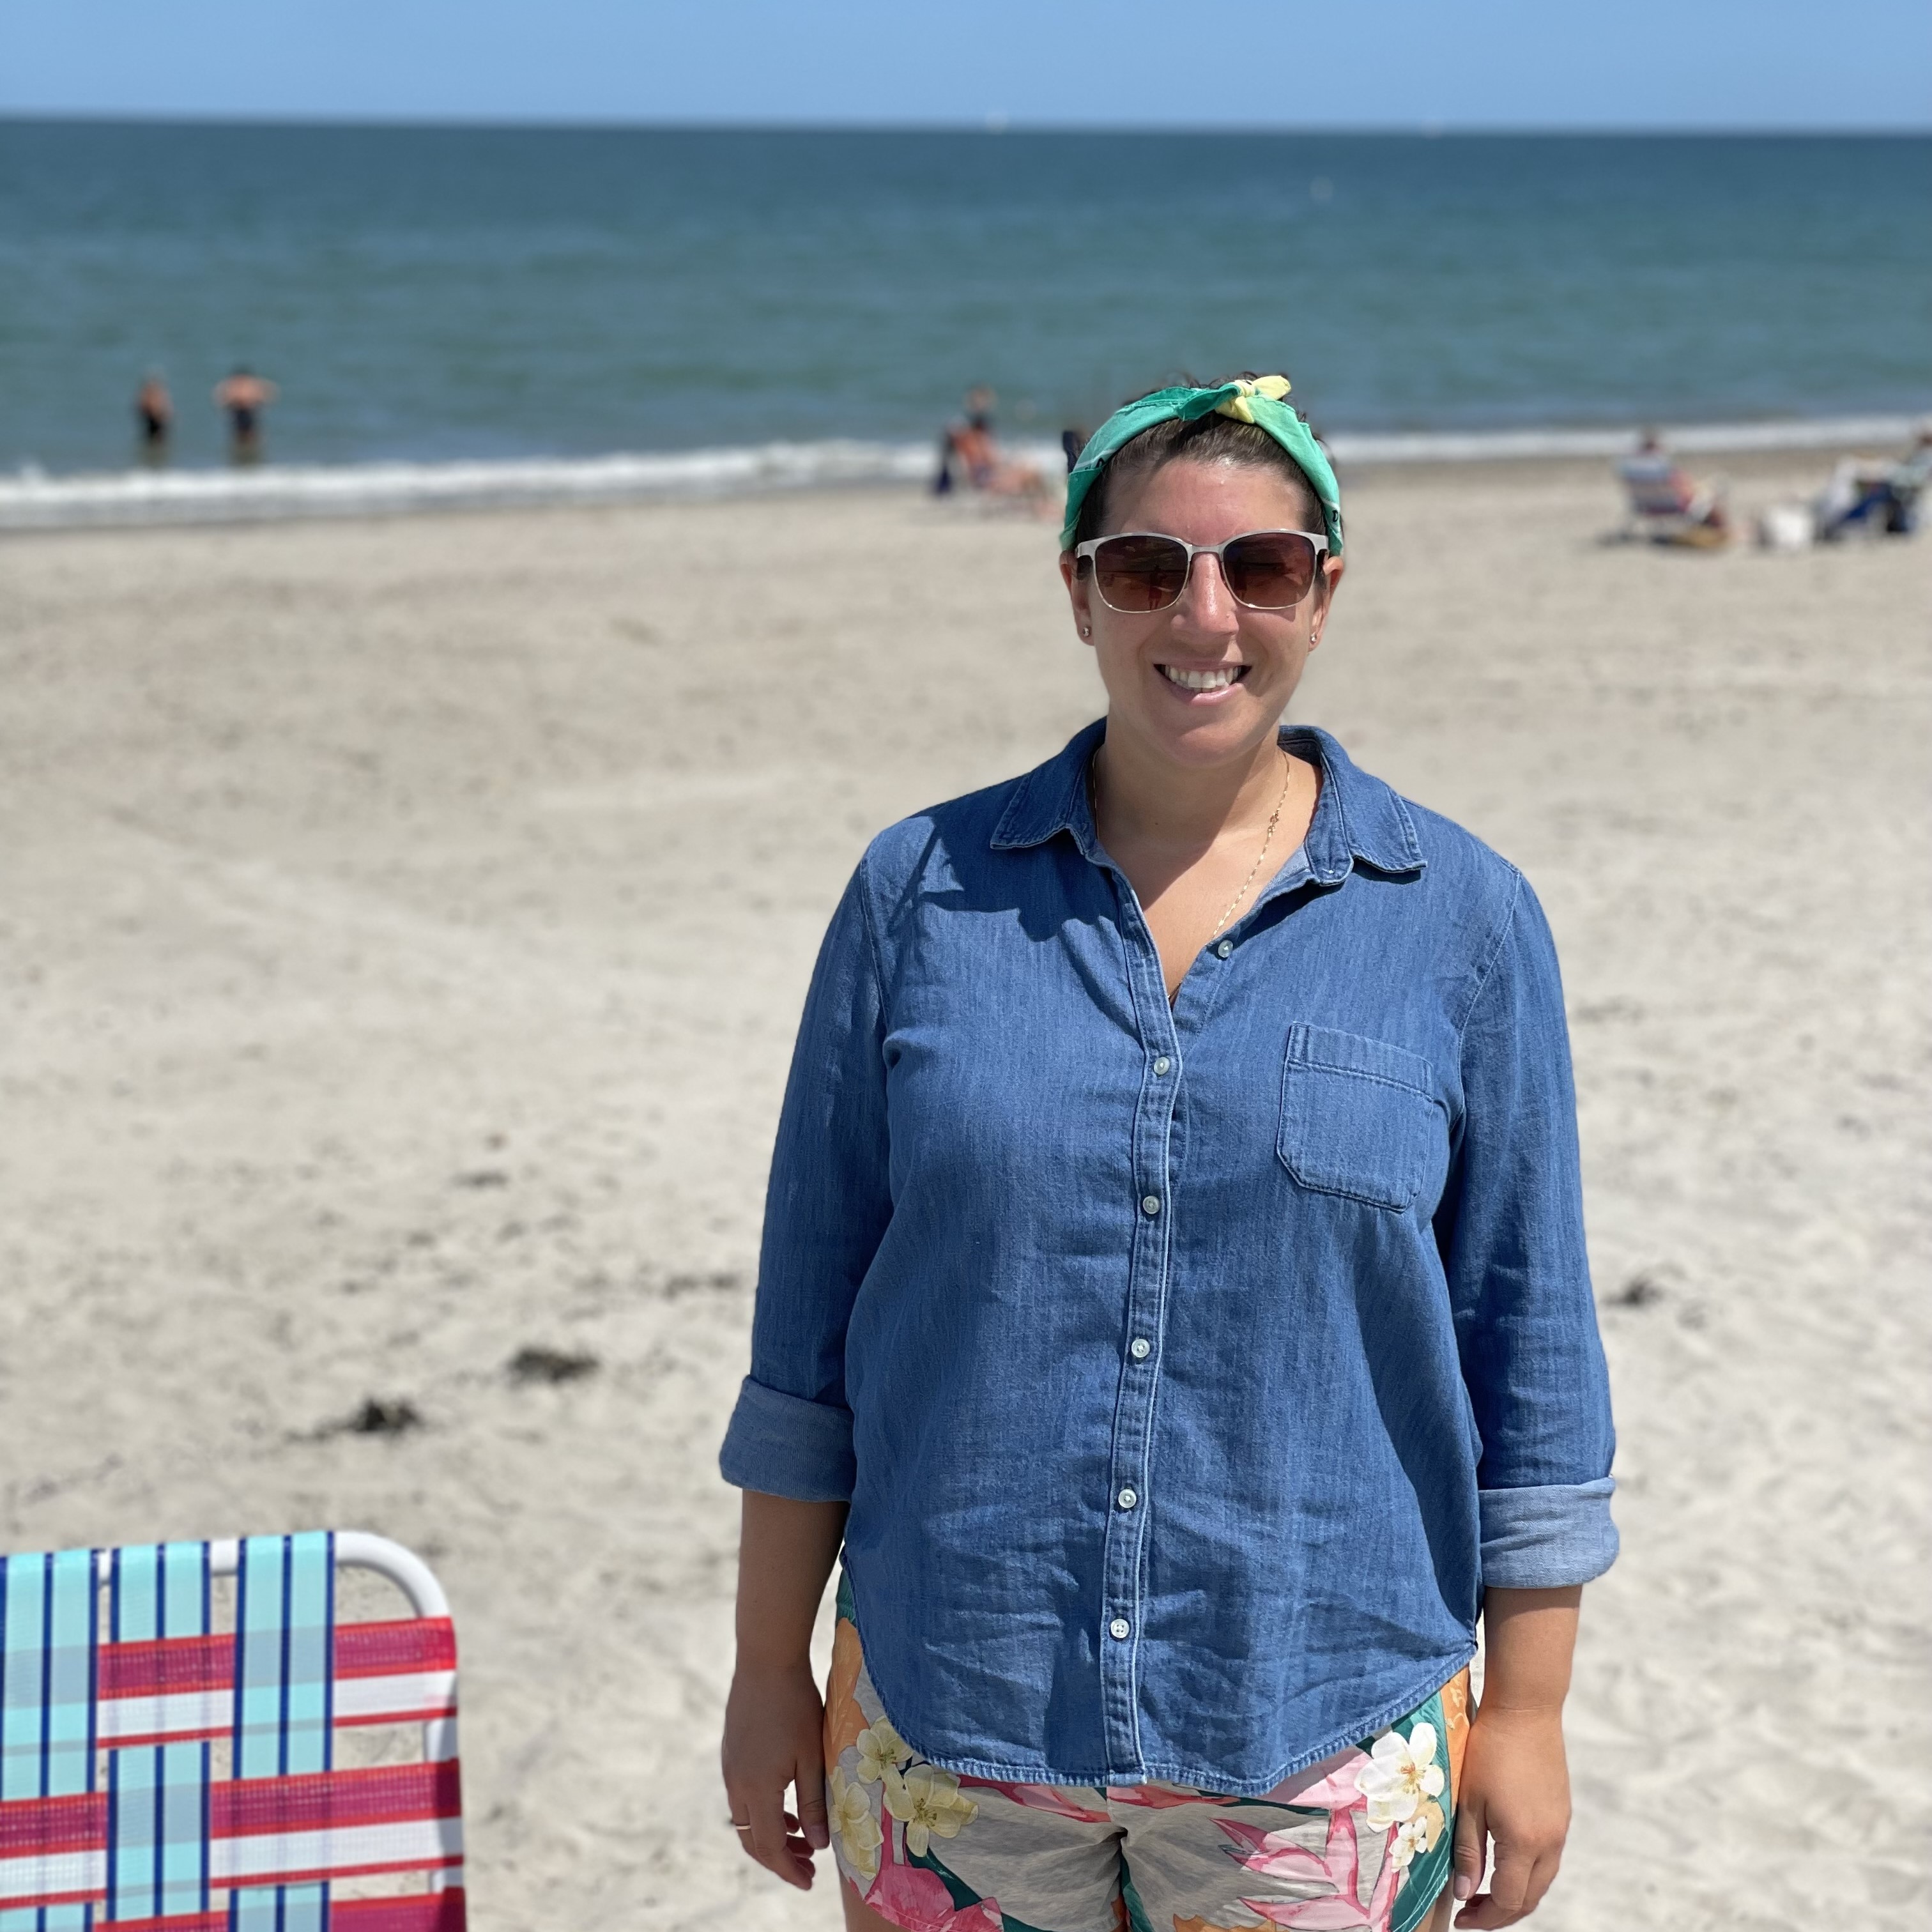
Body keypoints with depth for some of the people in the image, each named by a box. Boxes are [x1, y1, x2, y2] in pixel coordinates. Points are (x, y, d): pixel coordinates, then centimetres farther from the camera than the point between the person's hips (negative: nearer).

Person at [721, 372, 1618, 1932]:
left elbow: (1528, 1350, 2)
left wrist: (1527, 1713, 2)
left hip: (1321, 1743, -1)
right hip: (943, 1722, 1)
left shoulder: (1461, 922, -1)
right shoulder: (924, 894, 0)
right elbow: (812, 1320, 4)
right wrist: (770, 1671, 4)